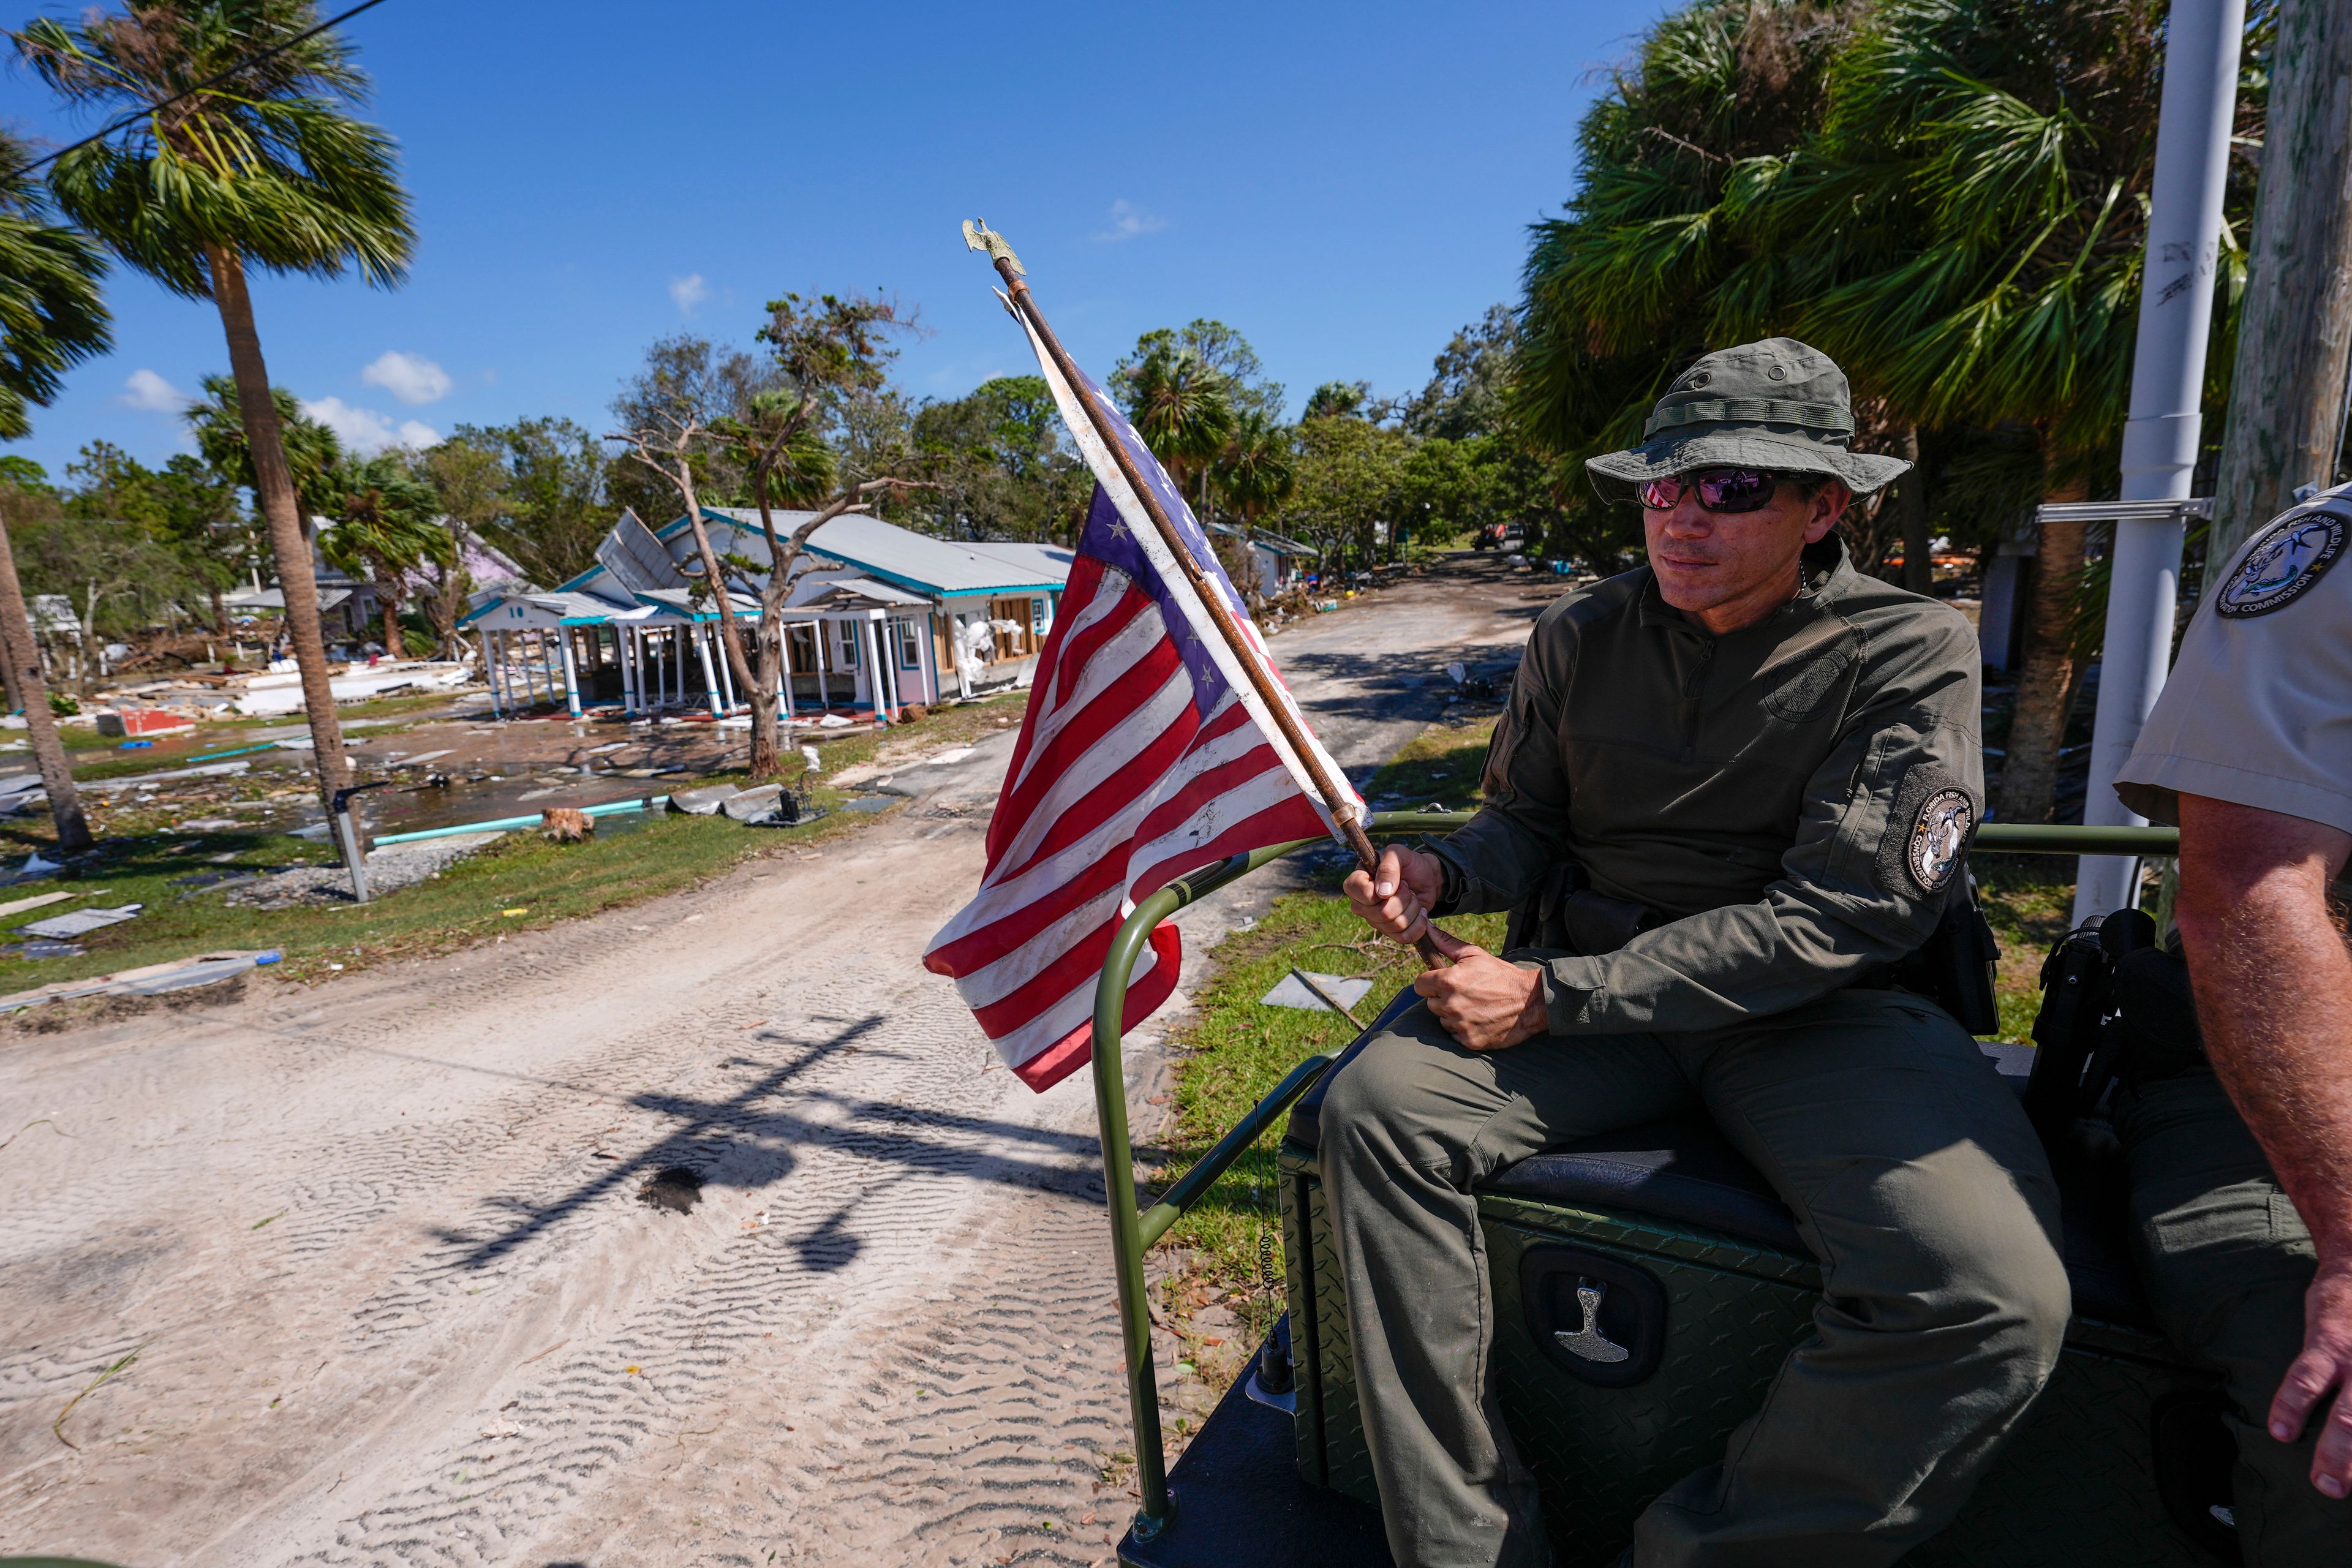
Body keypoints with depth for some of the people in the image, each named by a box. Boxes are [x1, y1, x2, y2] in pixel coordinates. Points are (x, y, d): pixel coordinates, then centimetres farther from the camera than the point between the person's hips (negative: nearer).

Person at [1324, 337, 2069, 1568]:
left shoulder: (1908, 655, -7)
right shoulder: (1580, 634, 4)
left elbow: (1831, 919, -16)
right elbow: (1527, 823, 12)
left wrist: (1553, 996, -21)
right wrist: (1437, 876, -13)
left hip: (1824, 1014, -2)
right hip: (1597, 994, 3)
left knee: (1991, 1300, -28)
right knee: (1376, 1103, -19)